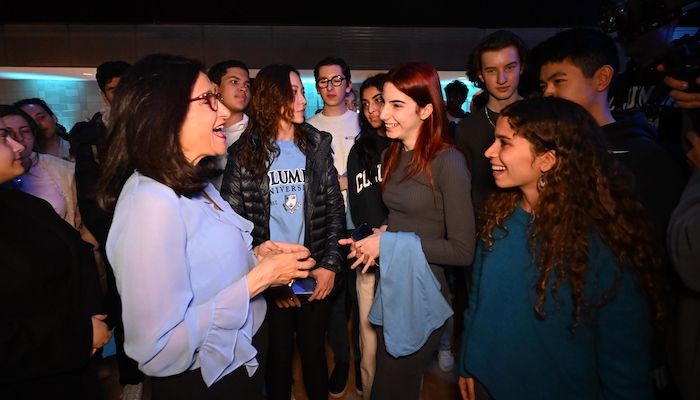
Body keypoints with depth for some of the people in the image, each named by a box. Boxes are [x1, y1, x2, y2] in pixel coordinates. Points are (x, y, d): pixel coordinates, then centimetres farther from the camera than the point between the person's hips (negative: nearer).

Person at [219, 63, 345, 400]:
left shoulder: (316, 146, 2)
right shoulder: (245, 151, -5)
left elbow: (335, 208, 3)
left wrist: (330, 264, -6)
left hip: (315, 274, 2)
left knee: (314, 353, 16)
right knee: (278, 357, 14)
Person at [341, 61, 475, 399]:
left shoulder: (447, 161, -18)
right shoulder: (391, 155, 5)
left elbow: (463, 251, -19)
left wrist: (389, 244, -18)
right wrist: (377, 239, -4)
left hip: (421, 296, -7)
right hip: (389, 289, 7)